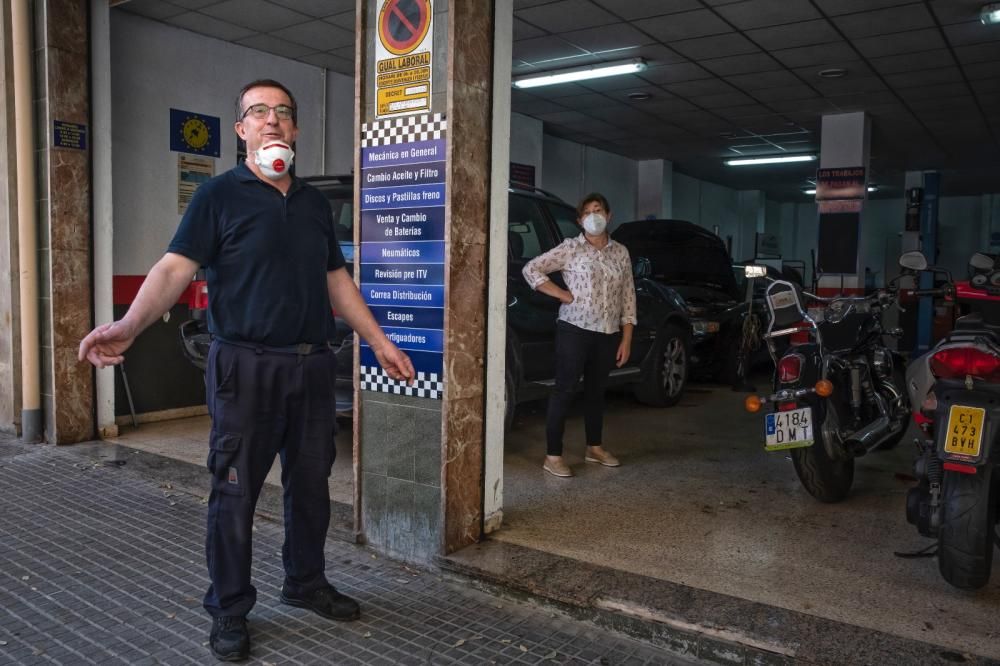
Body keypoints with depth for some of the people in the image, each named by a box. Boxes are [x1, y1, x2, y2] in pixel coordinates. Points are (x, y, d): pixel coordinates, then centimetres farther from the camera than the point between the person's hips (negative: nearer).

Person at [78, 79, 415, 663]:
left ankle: (307, 582, 32)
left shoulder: (315, 203, 14)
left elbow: (338, 282, 16)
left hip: (314, 365, 5)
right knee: (236, 492, 3)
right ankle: (229, 610, 18)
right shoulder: (219, 195, -1)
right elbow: (176, 268, -12)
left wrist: (380, 342, 11)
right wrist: (129, 325, -29)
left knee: (312, 483, 13)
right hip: (245, 366, -4)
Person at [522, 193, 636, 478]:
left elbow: (628, 298, 10)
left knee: (596, 390, 16)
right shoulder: (571, 248, -4)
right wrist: (564, 295, -10)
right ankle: (553, 456, 3)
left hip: (608, 335, 5)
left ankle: (594, 447, 31)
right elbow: (531, 269, -6)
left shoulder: (621, 253, 9)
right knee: (565, 390, -3)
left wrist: (626, 340, 6)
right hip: (575, 330, -5)